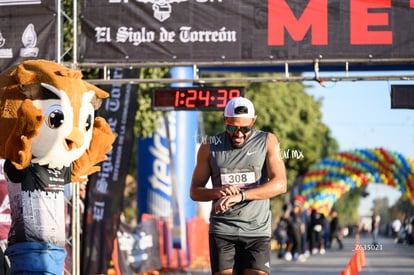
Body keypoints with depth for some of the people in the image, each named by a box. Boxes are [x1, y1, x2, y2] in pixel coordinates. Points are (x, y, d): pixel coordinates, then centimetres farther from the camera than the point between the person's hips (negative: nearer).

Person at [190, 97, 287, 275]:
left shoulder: (267, 142, 2)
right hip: (222, 230, 1)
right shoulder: (210, 147, 7)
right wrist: (218, 192, -13)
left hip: (257, 230, -1)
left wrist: (240, 195, -23)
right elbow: (194, 191, 10)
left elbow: (280, 184, -11)